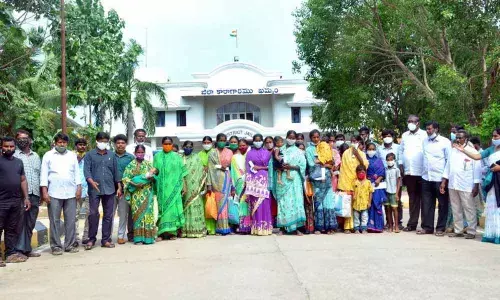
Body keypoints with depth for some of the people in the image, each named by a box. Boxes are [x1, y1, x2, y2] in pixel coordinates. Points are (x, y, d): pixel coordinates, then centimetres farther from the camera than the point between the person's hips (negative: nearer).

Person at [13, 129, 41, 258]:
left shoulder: (36, 156, 18)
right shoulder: (14, 155, 1)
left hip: (34, 194, 5)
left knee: (30, 223, 10)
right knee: (20, 222, -5)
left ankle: (26, 248, 18)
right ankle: (18, 249, 1)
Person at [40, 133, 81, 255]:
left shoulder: (72, 155, 13)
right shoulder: (48, 155, 5)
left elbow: (77, 173, 12)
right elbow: (44, 174, 1)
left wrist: (79, 188, 2)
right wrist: (44, 191, -7)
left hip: (71, 193, 2)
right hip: (54, 193, -2)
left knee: (71, 220, 3)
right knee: (55, 221, 0)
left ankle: (70, 245, 10)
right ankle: (56, 246, 7)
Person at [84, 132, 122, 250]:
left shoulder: (112, 155, 12)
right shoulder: (90, 155, 4)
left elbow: (116, 171, 13)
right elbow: (86, 170, -5)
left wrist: (119, 187, 9)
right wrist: (92, 181, -23)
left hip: (109, 189, 3)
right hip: (94, 190, -3)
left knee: (108, 215, 5)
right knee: (93, 214, -5)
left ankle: (106, 240, 13)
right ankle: (91, 239, 9)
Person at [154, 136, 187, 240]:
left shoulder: (177, 157, 9)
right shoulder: (157, 156, 9)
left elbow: (182, 173, 8)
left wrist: (184, 186, 1)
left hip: (174, 187, 0)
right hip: (162, 187, 0)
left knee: (173, 207, -2)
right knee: (162, 207, -2)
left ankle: (173, 232, 4)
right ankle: (161, 232, -1)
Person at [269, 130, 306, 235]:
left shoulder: (298, 152, 10)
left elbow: (302, 166, 0)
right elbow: (275, 164, 10)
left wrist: (291, 167, -13)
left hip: (294, 179, -1)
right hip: (282, 179, 1)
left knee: (295, 201, -7)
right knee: (283, 202, -1)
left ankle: (296, 227, -6)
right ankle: (283, 227, 3)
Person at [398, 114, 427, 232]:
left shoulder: (424, 135, -2)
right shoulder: (405, 135, 14)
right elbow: (401, 151, 16)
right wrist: (401, 165, 7)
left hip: (422, 172, -4)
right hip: (408, 172, 4)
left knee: (423, 198, 3)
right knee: (412, 198, 10)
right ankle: (412, 224, 15)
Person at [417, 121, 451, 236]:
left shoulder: (445, 142, -4)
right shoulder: (425, 141, 11)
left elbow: (449, 160, -5)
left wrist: (446, 177, -10)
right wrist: (423, 172, 10)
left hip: (440, 178, -4)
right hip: (426, 177, 5)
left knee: (442, 204, 6)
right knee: (426, 204, 7)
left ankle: (440, 228, 14)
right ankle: (427, 227, 15)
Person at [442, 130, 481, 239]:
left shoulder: (473, 152, -4)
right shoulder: (453, 151, 12)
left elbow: (477, 170, -6)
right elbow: (448, 166, 15)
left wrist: (476, 186, -11)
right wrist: (444, 181, 9)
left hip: (466, 186, -5)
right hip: (452, 185, 6)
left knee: (469, 209, 0)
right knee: (456, 209, 10)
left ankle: (471, 231, 9)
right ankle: (458, 231, 18)